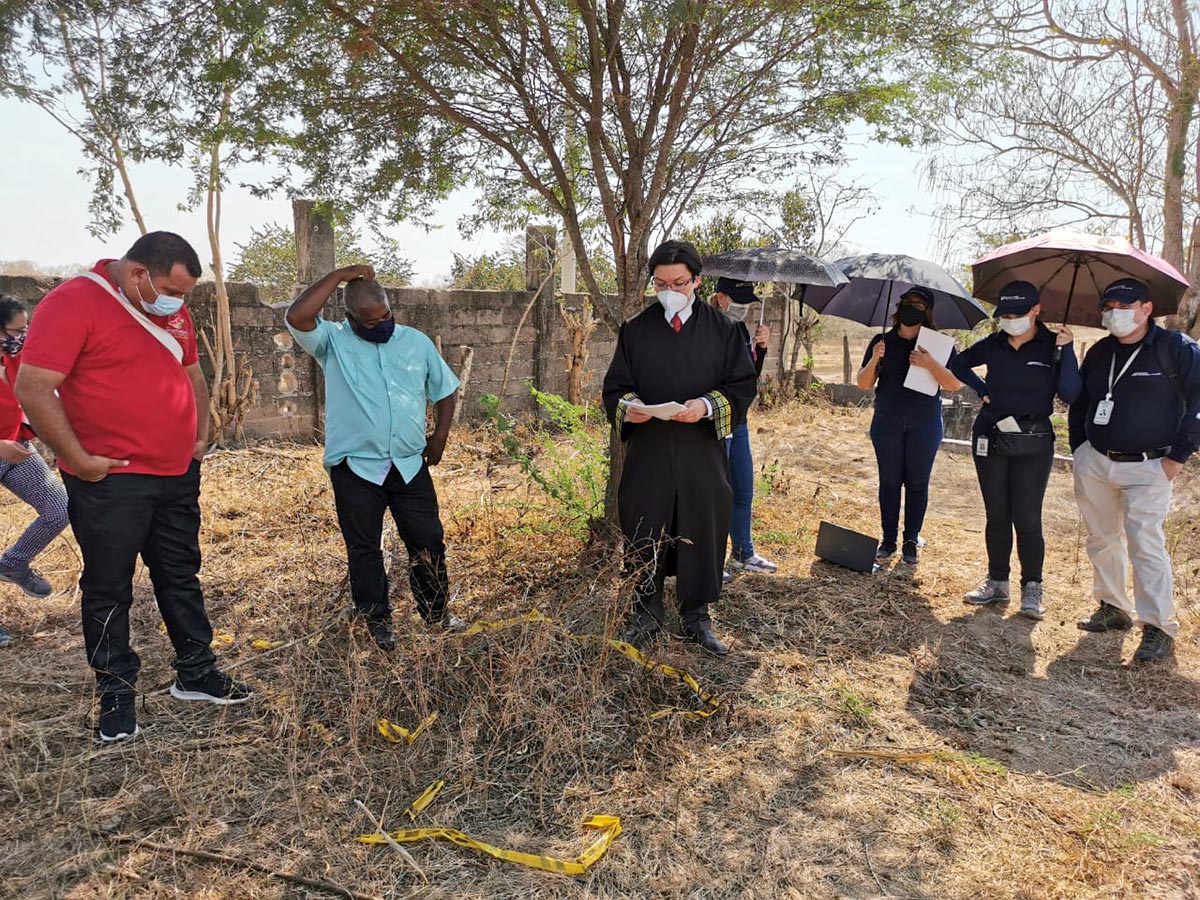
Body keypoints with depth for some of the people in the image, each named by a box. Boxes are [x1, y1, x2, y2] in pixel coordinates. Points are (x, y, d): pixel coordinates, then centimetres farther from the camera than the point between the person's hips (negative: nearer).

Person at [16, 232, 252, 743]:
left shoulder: (173, 310, 9)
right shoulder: (73, 302, -14)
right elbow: (33, 389, -18)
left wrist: (201, 435, 12)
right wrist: (79, 460, -17)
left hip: (178, 476, 7)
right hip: (111, 481, -7)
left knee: (182, 579, 16)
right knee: (109, 590, 7)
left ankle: (196, 674, 30)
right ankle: (116, 692, 22)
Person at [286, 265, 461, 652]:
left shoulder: (417, 342, 6)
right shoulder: (333, 341, -3)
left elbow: (445, 390, 16)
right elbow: (297, 317, -24)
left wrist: (440, 436, 6)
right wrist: (339, 275, -17)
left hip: (410, 465, 2)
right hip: (356, 467, -2)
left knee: (428, 540, 8)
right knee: (363, 548, 8)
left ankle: (436, 612, 27)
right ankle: (377, 620, 25)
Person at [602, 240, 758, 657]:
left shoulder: (721, 329, 2)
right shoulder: (636, 329, 5)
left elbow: (743, 385, 1)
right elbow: (615, 386, 6)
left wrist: (708, 406, -17)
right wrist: (628, 406, -17)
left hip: (702, 453, 0)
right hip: (647, 450, 1)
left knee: (702, 530, 6)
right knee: (644, 533, 5)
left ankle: (697, 617, 22)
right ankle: (646, 612, 23)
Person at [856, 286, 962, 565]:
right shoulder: (882, 341, 5)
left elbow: (955, 384, -6)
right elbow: (863, 384, 2)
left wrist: (931, 364, -21)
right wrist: (874, 360, -16)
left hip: (924, 424, -1)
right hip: (887, 422, 1)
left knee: (917, 483, 2)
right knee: (889, 481, 4)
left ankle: (911, 542, 12)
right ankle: (888, 540, 12)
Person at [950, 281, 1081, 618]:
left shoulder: (1052, 346, -6)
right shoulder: (992, 345, 2)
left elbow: (1071, 395, -16)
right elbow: (958, 364, 20)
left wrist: (1066, 351, -21)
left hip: (1033, 442, -3)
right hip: (990, 439, 3)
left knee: (1027, 518, -3)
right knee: (996, 515, 10)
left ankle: (1032, 588, 11)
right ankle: (997, 582, 21)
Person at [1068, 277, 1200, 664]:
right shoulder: (1099, 352, 10)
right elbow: (1078, 402, 21)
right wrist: (1079, 449, 13)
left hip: (1147, 468, -6)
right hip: (1094, 463, 6)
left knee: (1145, 543, -11)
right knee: (1102, 539, 12)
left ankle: (1160, 628, -3)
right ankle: (1114, 609, 26)